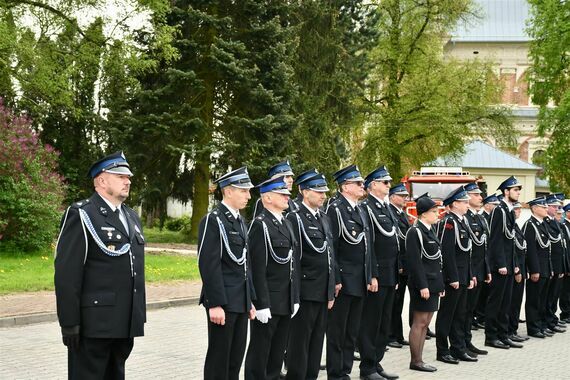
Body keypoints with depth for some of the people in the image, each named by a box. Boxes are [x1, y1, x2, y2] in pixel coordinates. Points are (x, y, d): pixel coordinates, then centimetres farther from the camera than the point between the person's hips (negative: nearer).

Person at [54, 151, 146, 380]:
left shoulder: (132, 217, 17)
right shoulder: (80, 215, -8)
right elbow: (66, 274, -13)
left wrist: (140, 316, 17)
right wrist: (69, 324, -17)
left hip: (125, 325, 7)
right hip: (93, 325, -7)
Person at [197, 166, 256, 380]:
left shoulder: (239, 221, 15)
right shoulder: (212, 221, -11)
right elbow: (208, 265, -16)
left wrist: (250, 300, 17)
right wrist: (215, 304, -20)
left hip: (241, 302, 8)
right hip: (222, 302, -8)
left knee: (236, 358, 11)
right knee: (219, 358, 0)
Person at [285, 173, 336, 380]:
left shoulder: (324, 219, 16)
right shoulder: (295, 218, -9)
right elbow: (293, 258, -14)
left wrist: (331, 291, 15)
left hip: (323, 293, 7)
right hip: (306, 293, -7)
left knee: (317, 342, 12)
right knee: (299, 343, 0)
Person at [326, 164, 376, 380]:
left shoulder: (361, 211, 15)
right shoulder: (336, 210, -10)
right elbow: (331, 247, -15)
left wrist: (372, 275, 12)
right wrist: (335, 280, -18)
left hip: (360, 281, 8)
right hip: (344, 280, -8)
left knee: (352, 331, 12)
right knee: (337, 331, 1)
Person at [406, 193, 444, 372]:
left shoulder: (429, 231, 15)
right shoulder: (415, 232, -13)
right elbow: (414, 262, -19)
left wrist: (440, 284, 17)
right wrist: (422, 286, -21)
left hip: (433, 283, 9)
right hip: (423, 284, -9)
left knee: (425, 323, 11)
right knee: (419, 323, -4)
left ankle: (419, 359, 15)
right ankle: (415, 361, 3)